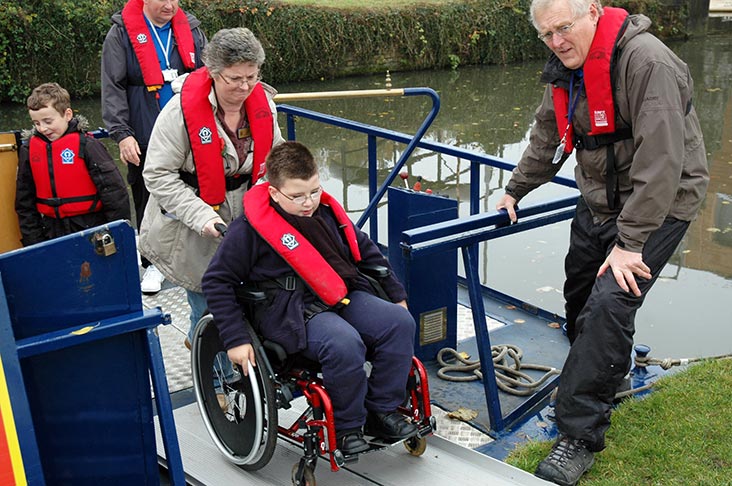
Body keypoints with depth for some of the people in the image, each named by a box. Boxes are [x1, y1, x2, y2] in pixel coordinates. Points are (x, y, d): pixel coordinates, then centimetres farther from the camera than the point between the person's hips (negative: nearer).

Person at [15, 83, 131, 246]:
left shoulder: (86, 145, -11)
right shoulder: (29, 150, 4)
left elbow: (113, 190, -11)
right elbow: (25, 201, 13)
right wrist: (33, 240, 11)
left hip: (91, 230, -4)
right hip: (52, 234, 4)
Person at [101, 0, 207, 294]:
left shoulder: (190, 29, 8)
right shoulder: (122, 32, -3)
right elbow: (112, 88, -5)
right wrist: (122, 134, -13)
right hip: (144, 140, -2)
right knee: (149, 201, 7)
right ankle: (153, 263, 21)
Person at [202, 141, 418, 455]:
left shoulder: (326, 212, 11)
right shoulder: (250, 229, -9)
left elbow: (365, 250, 23)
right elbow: (217, 281, -6)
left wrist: (396, 294, 23)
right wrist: (235, 340, -12)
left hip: (344, 297, 7)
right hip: (291, 310, -7)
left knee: (400, 322, -14)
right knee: (345, 344, -34)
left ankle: (382, 410, 0)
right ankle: (347, 426, -10)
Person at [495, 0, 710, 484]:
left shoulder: (647, 62, -26)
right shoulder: (567, 71, 1)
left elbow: (660, 159, -30)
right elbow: (548, 137, 16)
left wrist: (631, 242, -29)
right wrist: (515, 191, 18)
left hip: (657, 203, -9)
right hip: (599, 201, 9)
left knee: (608, 304, -18)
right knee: (580, 291, 18)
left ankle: (580, 435, -11)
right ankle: (605, 377, 44)